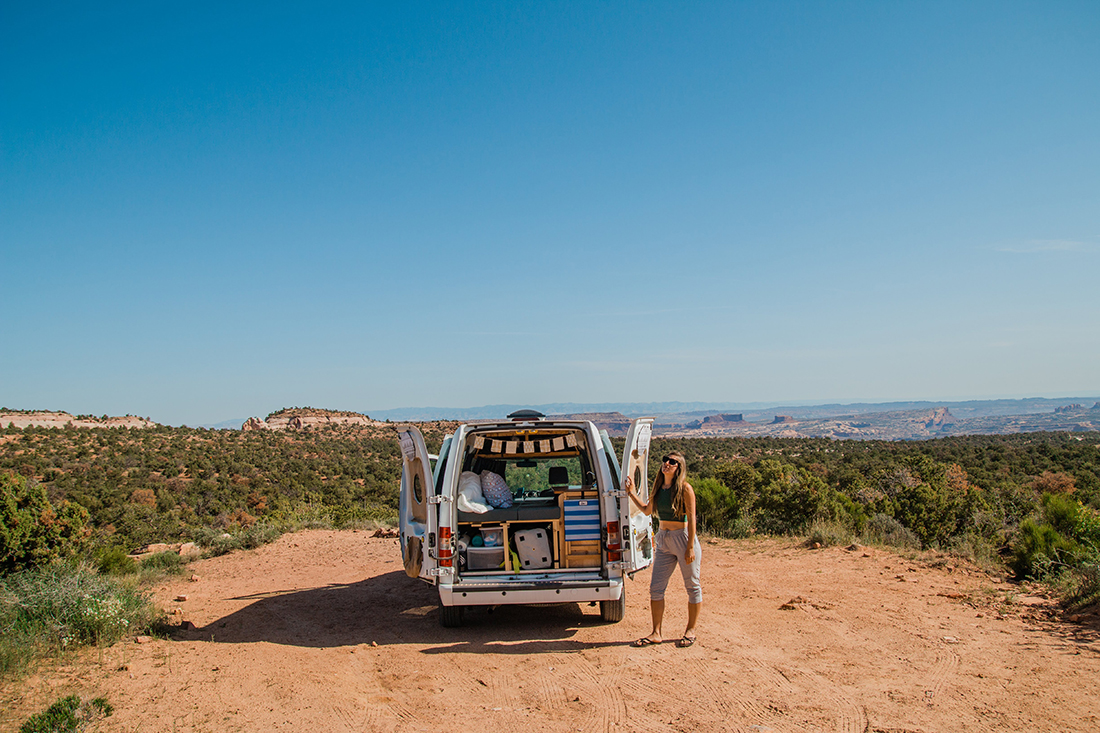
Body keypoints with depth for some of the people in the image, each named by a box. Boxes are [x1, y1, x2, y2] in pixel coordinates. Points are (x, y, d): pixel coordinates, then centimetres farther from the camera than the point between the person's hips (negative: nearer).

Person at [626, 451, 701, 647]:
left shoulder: (684, 488, -10)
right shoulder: (658, 487, 7)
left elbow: (691, 519, -12)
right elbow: (647, 510, 21)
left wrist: (690, 547, -16)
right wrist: (631, 493, 14)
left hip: (683, 537, -6)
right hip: (663, 540, 6)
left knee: (692, 586, 7)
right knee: (656, 588, 3)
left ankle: (690, 631, 21)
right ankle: (656, 633, 13)